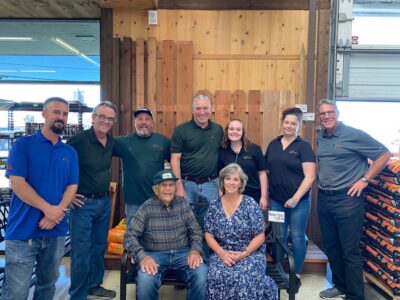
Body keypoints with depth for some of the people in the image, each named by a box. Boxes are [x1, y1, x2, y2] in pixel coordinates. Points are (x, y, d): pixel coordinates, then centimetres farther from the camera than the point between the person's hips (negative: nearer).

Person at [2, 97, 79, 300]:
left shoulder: (70, 152, 10)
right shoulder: (23, 144, -2)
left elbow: (72, 186, 4)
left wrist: (58, 212, -14)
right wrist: (47, 209, -18)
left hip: (56, 231, 5)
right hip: (24, 229, -4)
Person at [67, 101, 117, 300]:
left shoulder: (111, 142, 5)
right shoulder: (79, 140, -16)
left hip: (105, 202, 7)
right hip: (83, 203, -7)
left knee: (99, 247, 18)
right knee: (81, 251, 1)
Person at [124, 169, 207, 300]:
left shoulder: (183, 204, 6)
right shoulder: (146, 208, -4)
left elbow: (196, 231, 9)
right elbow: (130, 236, -8)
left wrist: (195, 250, -11)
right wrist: (142, 256, -25)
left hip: (182, 253, 2)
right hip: (154, 254, -2)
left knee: (202, 274, -27)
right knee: (145, 280, -32)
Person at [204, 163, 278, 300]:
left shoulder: (250, 204, -3)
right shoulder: (214, 205, 4)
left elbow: (260, 236, -3)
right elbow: (209, 235, 3)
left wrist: (244, 253, -15)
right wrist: (222, 253, -12)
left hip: (250, 253, -1)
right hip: (222, 254, 2)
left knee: (244, 278, -30)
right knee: (217, 277, -27)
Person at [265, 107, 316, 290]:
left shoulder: (303, 147, -6)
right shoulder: (273, 144, 7)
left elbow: (310, 176, -11)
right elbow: (267, 170, 13)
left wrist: (296, 198, -17)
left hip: (298, 201, -3)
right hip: (276, 200, 4)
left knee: (297, 237, 8)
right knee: (279, 236, 13)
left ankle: (297, 274, 25)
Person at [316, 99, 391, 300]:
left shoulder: (354, 135, -9)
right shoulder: (320, 138, 10)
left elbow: (384, 154, -6)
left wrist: (364, 179, -10)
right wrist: (321, 180, 11)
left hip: (347, 199, -7)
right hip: (323, 199, 7)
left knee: (350, 250, 0)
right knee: (331, 246, 16)